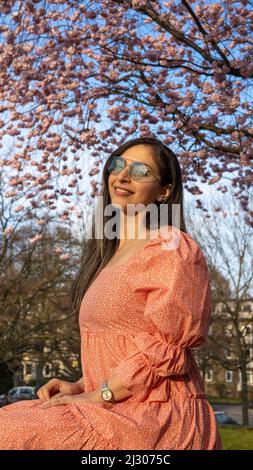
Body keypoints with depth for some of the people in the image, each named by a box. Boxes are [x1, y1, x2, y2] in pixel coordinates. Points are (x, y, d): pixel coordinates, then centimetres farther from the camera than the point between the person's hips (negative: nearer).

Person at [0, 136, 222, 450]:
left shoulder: (173, 248, -9)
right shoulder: (111, 254, 17)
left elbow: (166, 345, -16)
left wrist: (98, 394, -15)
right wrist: (80, 385, 6)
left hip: (157, 414, -8)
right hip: (118, 410, 8)